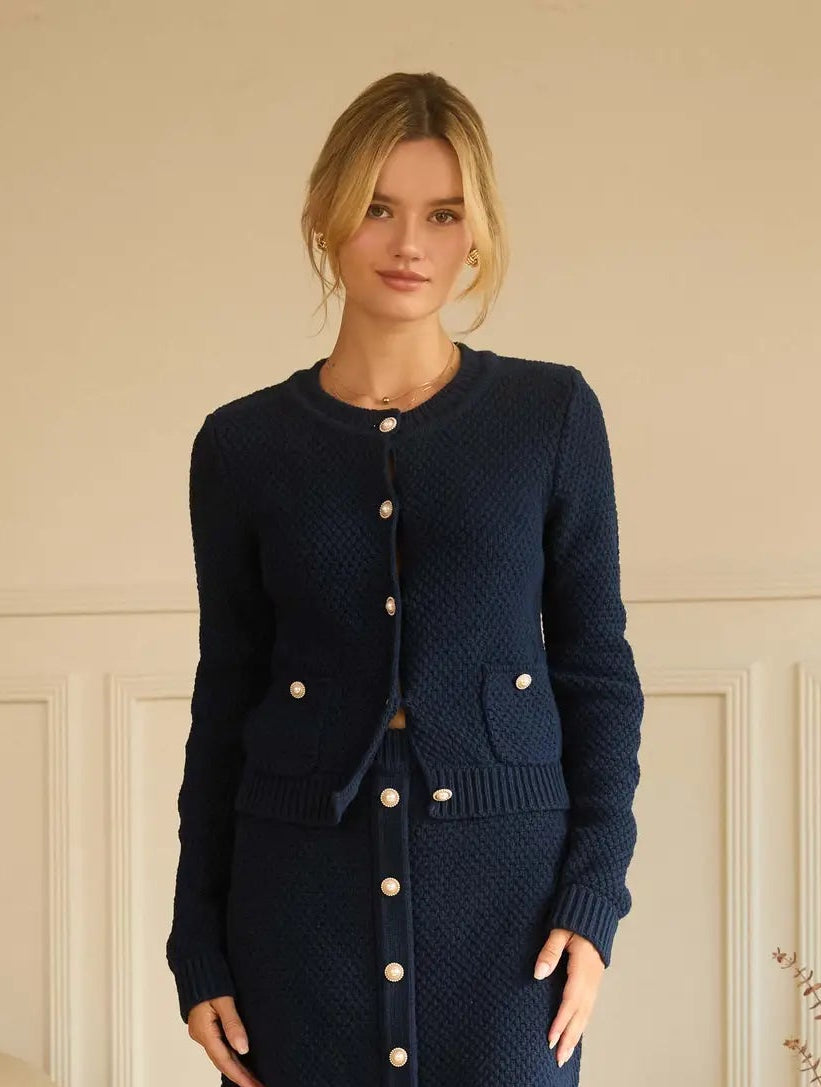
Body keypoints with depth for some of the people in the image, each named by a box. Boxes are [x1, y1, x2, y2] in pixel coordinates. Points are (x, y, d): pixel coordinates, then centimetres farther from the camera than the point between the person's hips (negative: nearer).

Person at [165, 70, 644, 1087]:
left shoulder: (553, 415, 1)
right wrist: (197, 945, 4)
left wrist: (594, 897, -4)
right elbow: (225, 700, 7)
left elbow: (597, 667, 4)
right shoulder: (242, 445, 3)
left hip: (504, 888, 0)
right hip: (304, 881, 1)